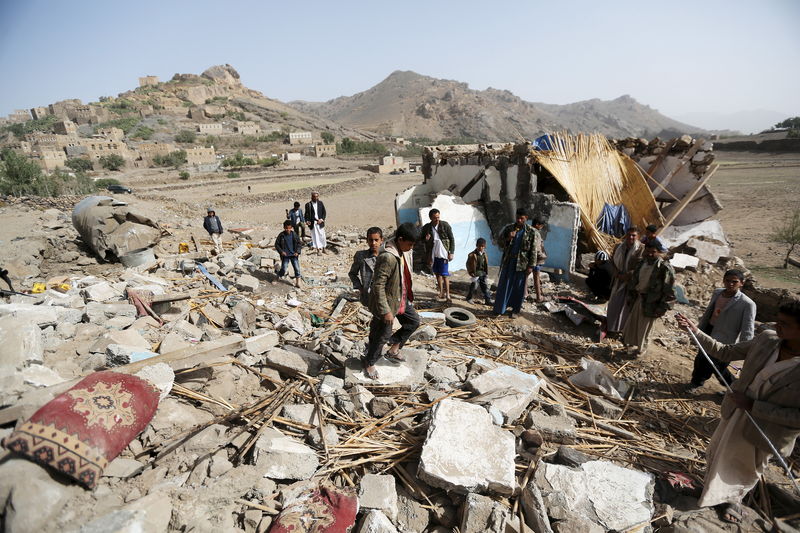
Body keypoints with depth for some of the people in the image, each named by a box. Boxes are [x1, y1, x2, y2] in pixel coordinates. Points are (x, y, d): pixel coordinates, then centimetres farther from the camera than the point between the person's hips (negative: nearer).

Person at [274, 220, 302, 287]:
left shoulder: (294, 234, -1)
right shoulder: (281, 235, -5)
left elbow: (299, 243, 7)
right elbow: (277, 244, 3)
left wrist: (297, 252, -5)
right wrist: (281, 251, -10)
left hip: (294, 255, 1)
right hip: (285, 255, -1)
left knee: (297, 268, -4)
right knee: (284, 269, -3)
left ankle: (297, 282, 4)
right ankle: (279, 275, 28)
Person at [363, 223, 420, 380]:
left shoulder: (405, 252, -2)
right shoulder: (387, 257, -30)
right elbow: (378, 286, -28)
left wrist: (409, 296, 20)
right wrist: (385, 311, -25)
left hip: (402, 299, 9)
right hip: (387, 302, -9)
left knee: (414, 321, 20)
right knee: (382, 336, 6)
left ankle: (393, 349, 32)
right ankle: (369, 364, 30)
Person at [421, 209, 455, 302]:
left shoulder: (445, 225, -6)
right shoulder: (426, 228, 0)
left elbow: (452, 239, -1)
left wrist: (451, 252, -7)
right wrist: (425, 239, -12)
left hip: (443, 254, -3)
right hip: (432, 255, 3)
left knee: (444, 274, -4)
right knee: (437, 274, 11)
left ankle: (447, 295, 1)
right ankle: (441, 292, 23)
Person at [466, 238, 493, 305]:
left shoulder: (484, 254, 5)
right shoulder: (472, 255, -14)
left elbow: (486, 264, 14)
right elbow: (468, 264, -10)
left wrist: (486, 273, 11)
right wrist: (471, 273, -12)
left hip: (483, 273, 6)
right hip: (476, 273, -6)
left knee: (485, 286, 8)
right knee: (474, 285, -4)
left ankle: (488, 300, 14)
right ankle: (469, 297, 19)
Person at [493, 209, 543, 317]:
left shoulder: (532, 232, -4)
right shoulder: (509, 228, 3)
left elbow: (534, 251, -4)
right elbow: (500, 242, 7)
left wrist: (531, 266, -9)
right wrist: (507, 238, -15)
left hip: (522, 263, -2)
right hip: (508, 261, 2)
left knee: (518, 287, 6)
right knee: (504, 285, 5)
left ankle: (515, 309, 19)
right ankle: (499, 308, 14)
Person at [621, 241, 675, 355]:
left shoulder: (665, 268, -19)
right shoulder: (642, 262, 0)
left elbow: (668, 291, -16)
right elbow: (634, 279, 11)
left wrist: (662, 307, -15)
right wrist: (630, 296, 11)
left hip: (651, 303, -5)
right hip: (638, 298, 6)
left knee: (645, 326, 10)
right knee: (631, 322, 18)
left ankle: (641, 348, 31)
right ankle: (629, 342, 38)